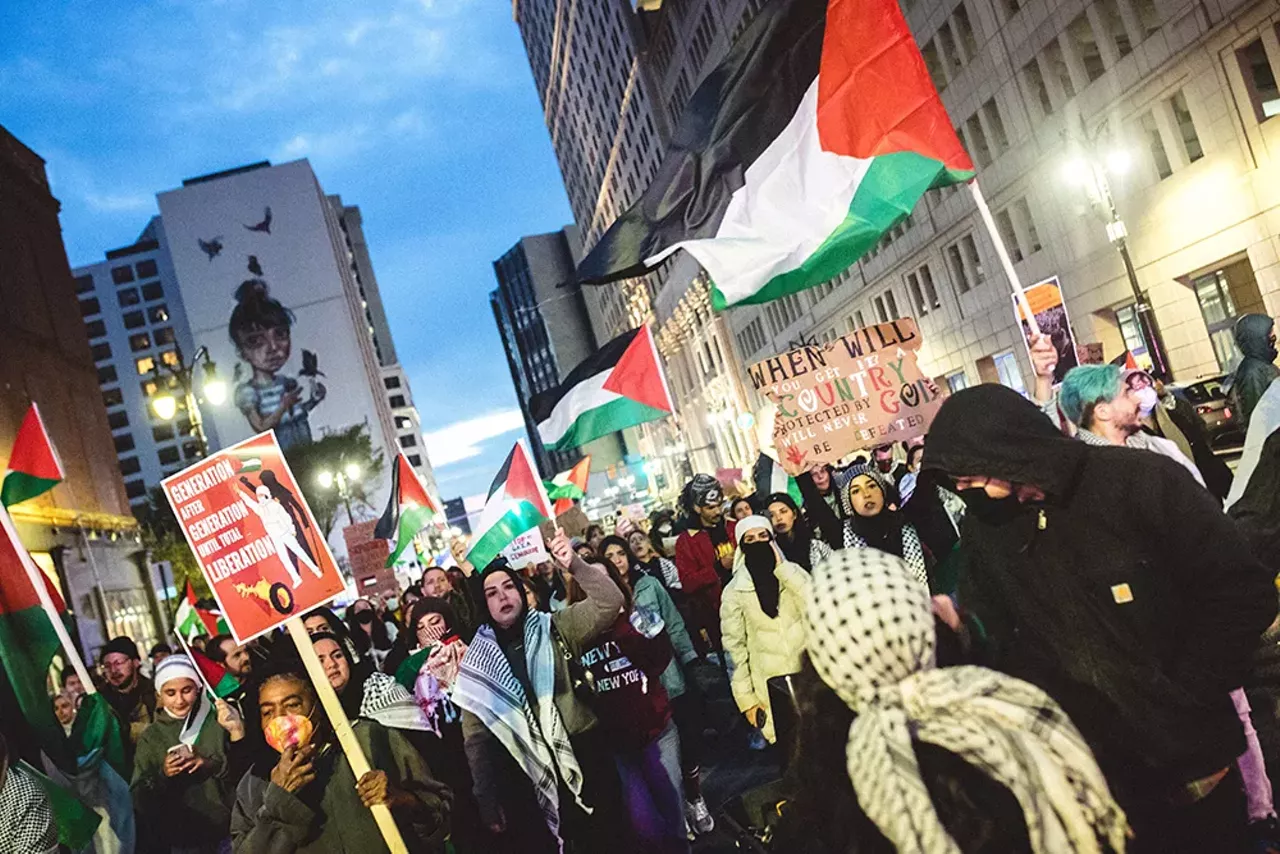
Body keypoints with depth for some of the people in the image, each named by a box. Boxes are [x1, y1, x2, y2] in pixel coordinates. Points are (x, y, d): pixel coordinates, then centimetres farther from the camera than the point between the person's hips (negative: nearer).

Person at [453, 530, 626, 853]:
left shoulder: (554, 628, 1)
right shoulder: (477, 663, 2)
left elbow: (609, 604, -12)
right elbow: (476, 737, 3)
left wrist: (576, 566, -24)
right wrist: (488, 800, 1)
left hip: (586, 761, 0)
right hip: (528, 781, 0)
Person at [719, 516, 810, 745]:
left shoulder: (793, 571, 3)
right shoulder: (735, 590, -2)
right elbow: (734, 645, -1)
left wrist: (782, 568, -15)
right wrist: (745, 697, -4)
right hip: (771, 686, -1)